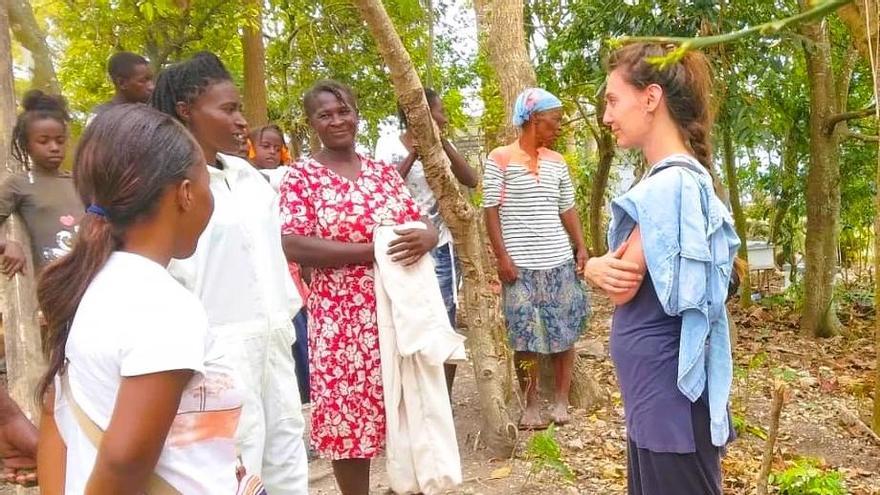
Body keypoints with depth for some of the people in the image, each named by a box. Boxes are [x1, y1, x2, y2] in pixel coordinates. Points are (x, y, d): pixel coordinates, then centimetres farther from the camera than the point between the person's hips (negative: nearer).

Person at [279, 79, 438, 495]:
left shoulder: (383, 172, 10)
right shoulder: (301, 176, -5)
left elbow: (423, 225, 11)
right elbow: (294, 246, -17)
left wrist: (424, 238, -15)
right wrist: (373, 250, -21)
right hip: (342, 320, -4)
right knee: (350, 415, 5)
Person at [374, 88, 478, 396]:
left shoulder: (442, 146, 5)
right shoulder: (389, 145, -2)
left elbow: (471, 181, -7)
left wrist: (443, 145, -15)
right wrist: (414, 153, -21)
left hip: (440, 249, 2)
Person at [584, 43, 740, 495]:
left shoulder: (668, 184, -22)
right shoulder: (678, 178, 9)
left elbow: (624, 287, -19)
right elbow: (623, 272, 9)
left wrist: (594, 267, 1)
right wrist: (600, 269, -12)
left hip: (666, 392, -9)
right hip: (654, 389, 9)